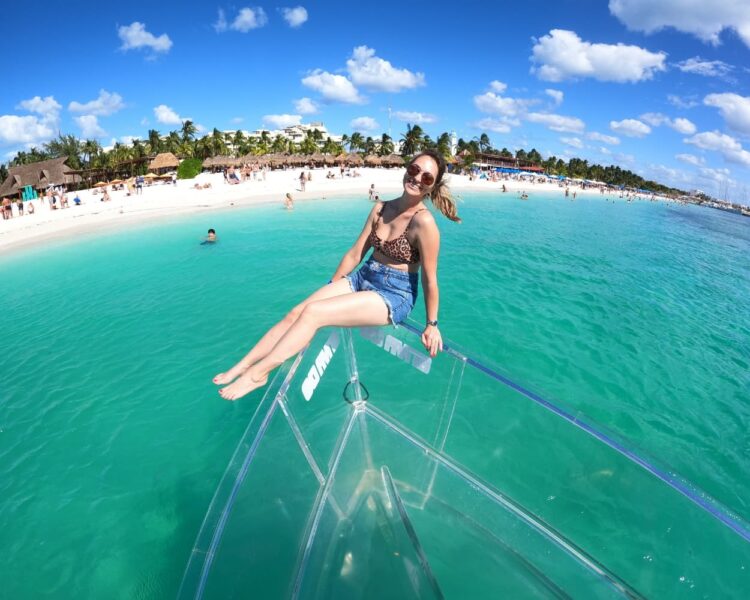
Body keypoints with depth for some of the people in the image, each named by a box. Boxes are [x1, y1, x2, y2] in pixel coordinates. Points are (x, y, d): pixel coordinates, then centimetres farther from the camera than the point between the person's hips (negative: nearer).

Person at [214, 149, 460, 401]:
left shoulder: (424, 222, -18)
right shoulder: (380, 209, 4)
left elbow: (430, 278, -14)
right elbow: (355, 254, 8)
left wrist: (432, 324, -8)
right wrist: (330, 289, 13)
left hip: (394, 296, -7)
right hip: (362, 279, 7)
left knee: (312, 312, -21)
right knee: (296, 312, -6)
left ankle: (259, 373, -7)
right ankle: (242, 366, 4)